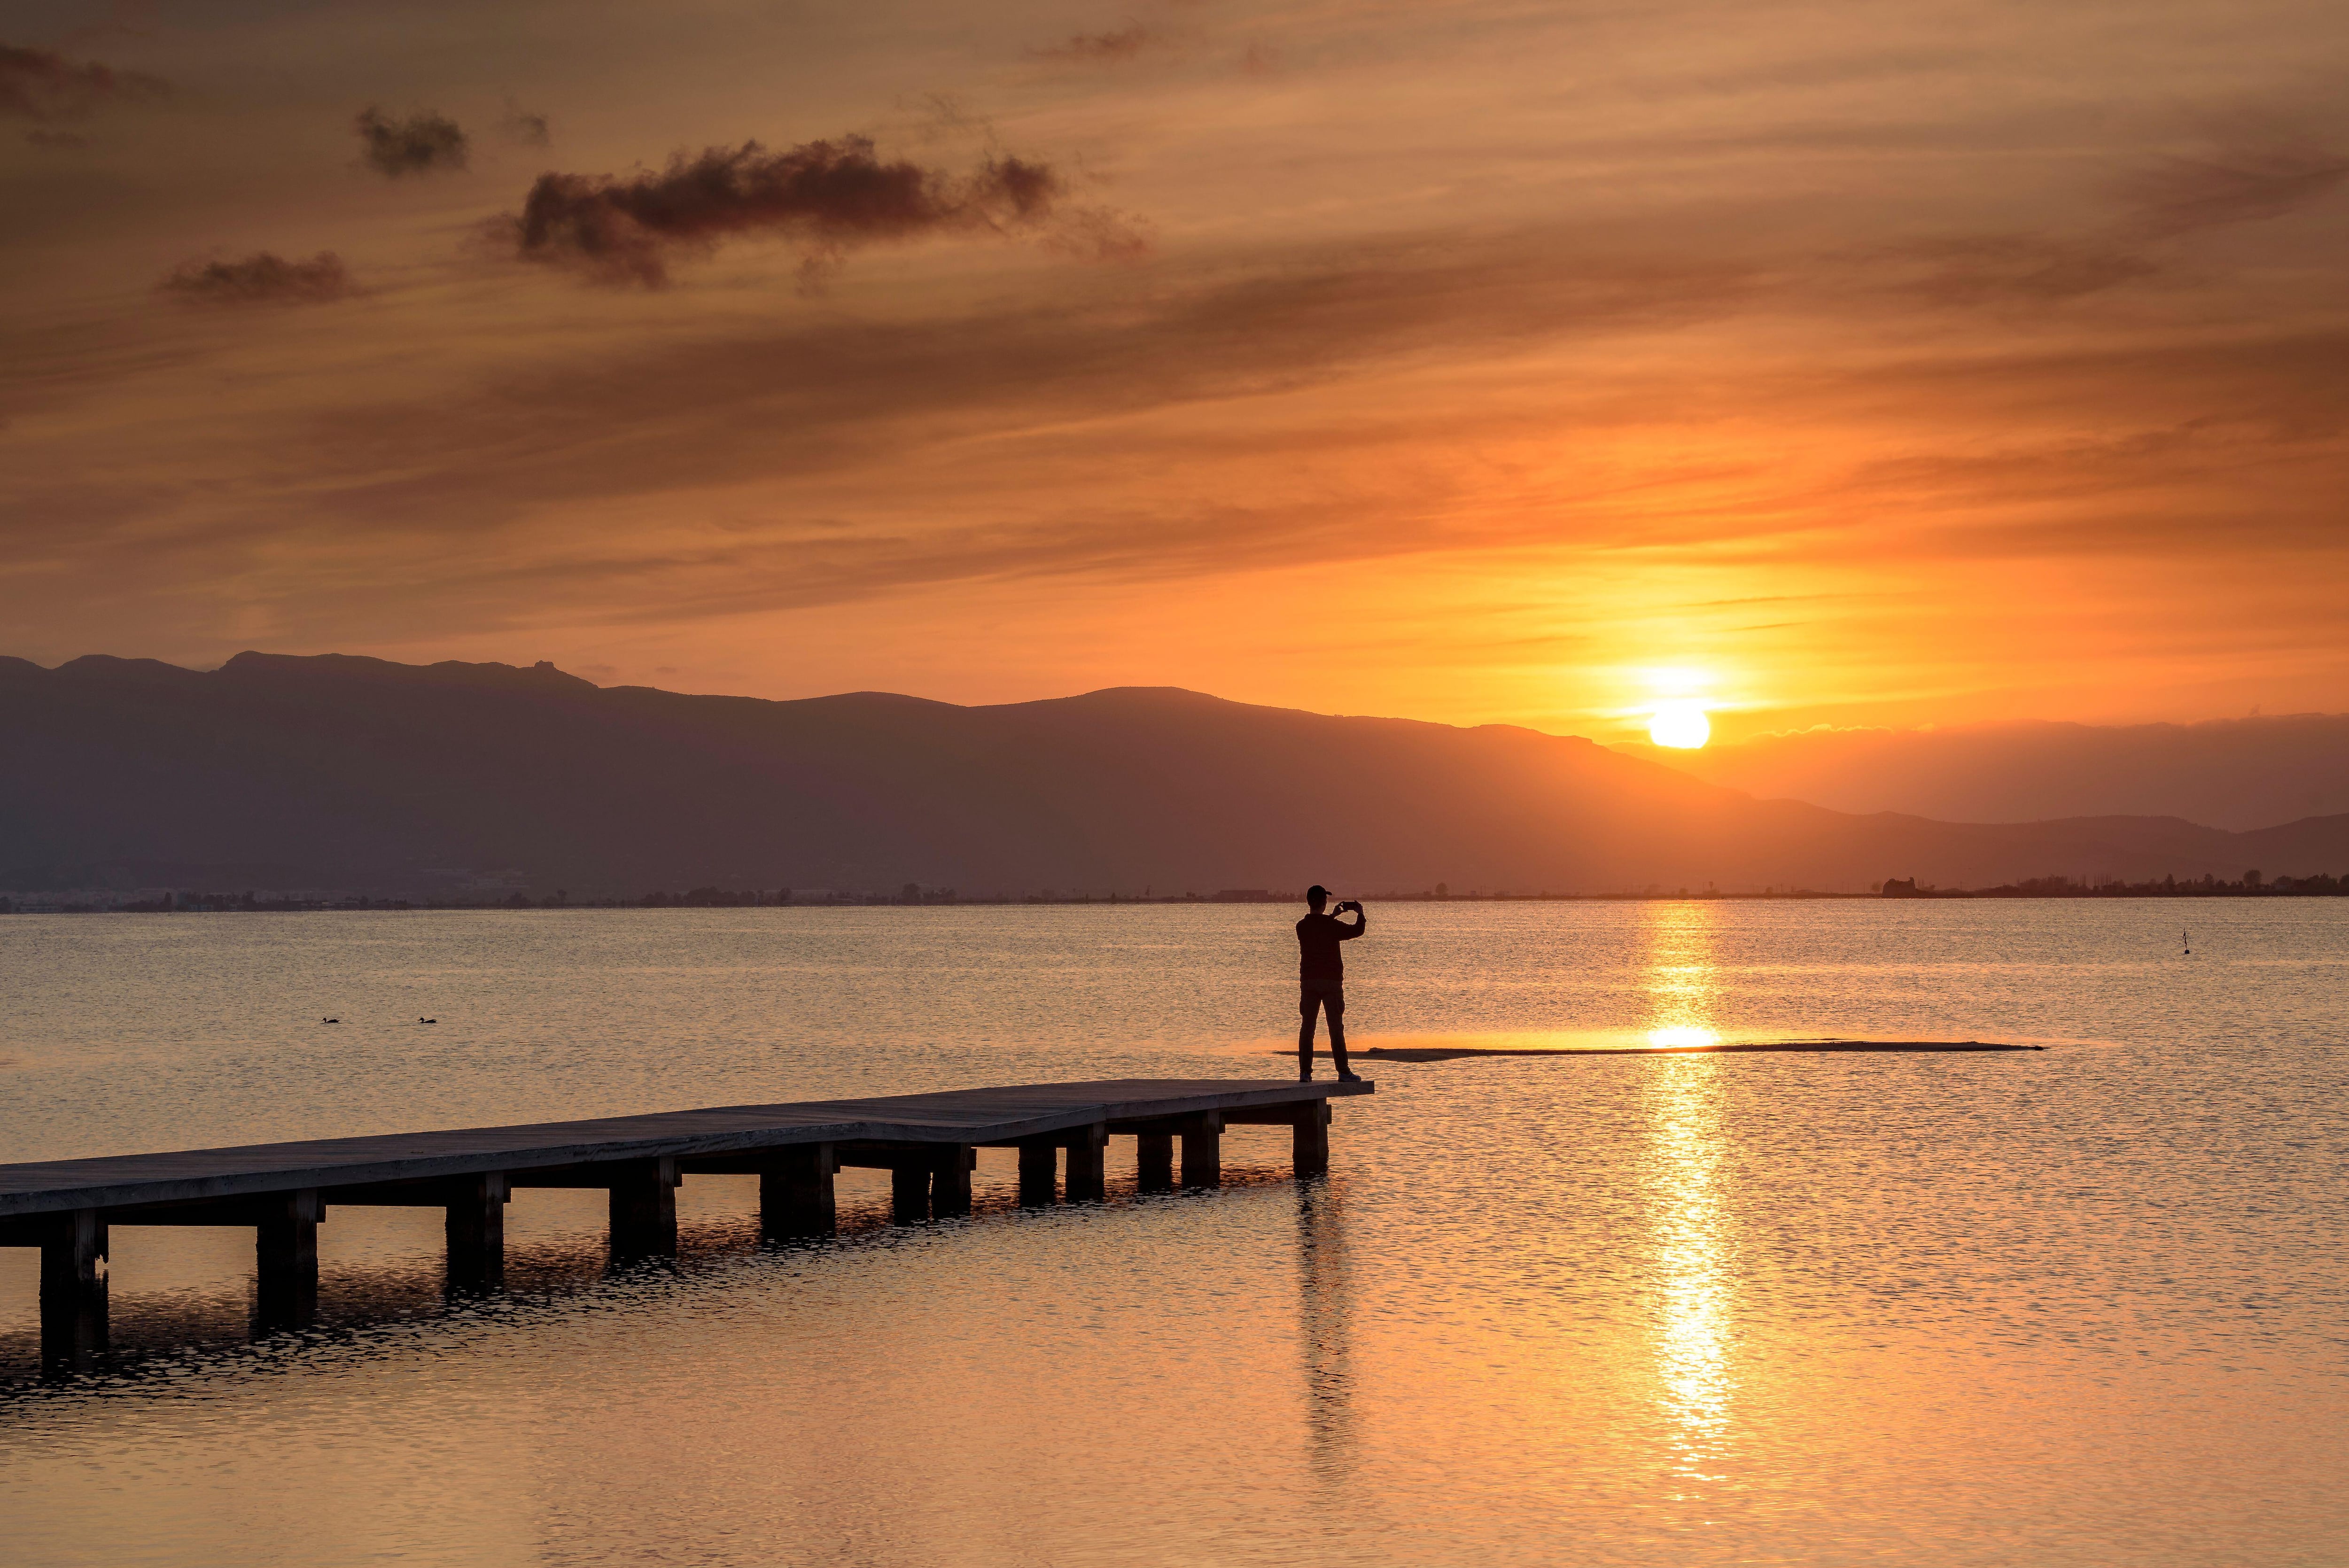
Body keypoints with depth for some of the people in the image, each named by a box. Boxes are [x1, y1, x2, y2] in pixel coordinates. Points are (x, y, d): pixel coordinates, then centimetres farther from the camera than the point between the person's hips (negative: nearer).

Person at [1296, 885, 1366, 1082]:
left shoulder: (1301, 927, 4)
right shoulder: (1332, 925, -9)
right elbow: (1358, 931, -1)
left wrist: (1333, 916, 32)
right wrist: (1360, 914, 17)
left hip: (1308, 981, 3)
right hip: (1331, 981, -3)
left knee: (1307, 1027, 5)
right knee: (1336, 1028, 0)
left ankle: (1305, 1071, 0)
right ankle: (1343, 1071, -2)